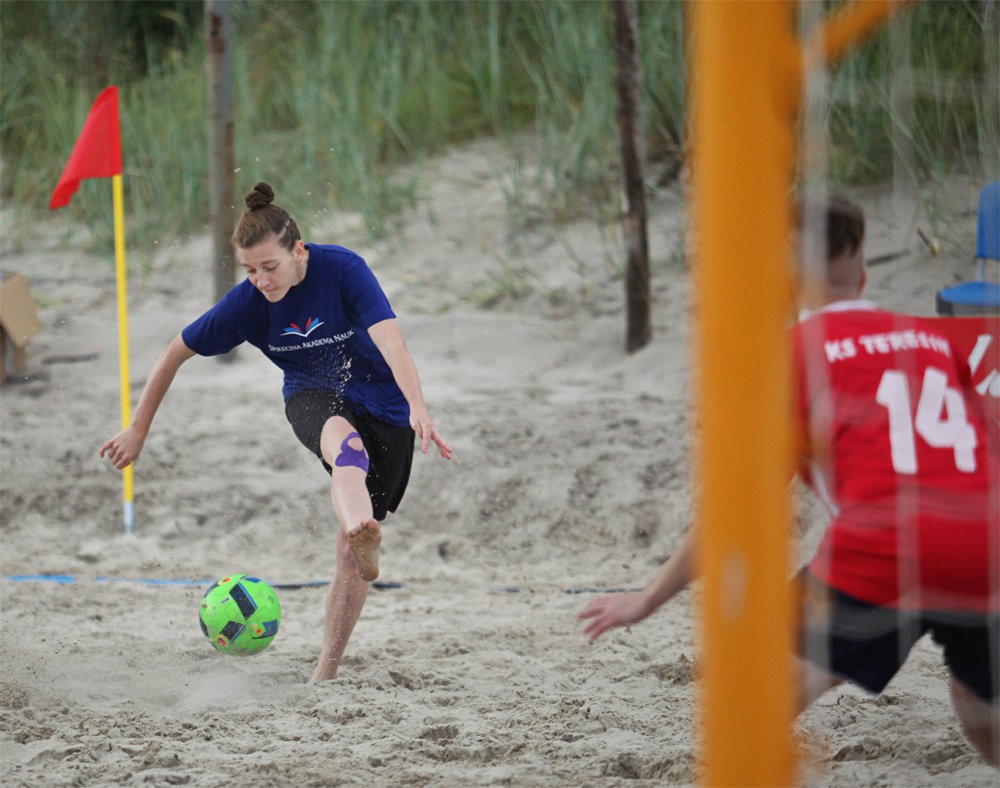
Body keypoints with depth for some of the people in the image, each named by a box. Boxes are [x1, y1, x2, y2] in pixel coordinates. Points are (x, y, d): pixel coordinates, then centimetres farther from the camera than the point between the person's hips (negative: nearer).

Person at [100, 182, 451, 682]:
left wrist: (418, 409, -49)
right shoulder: (246, 303, -16)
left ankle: (325, 671, 9)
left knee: (355, 551, -3)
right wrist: (138, 429, 2)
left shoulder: (343, 269, -23)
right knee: (344, 438, -40)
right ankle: (358, 524, -73)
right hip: (312, 398, 0)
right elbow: (175, 353, -3)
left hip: (383, 406, 0)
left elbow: (390, 342, -34)